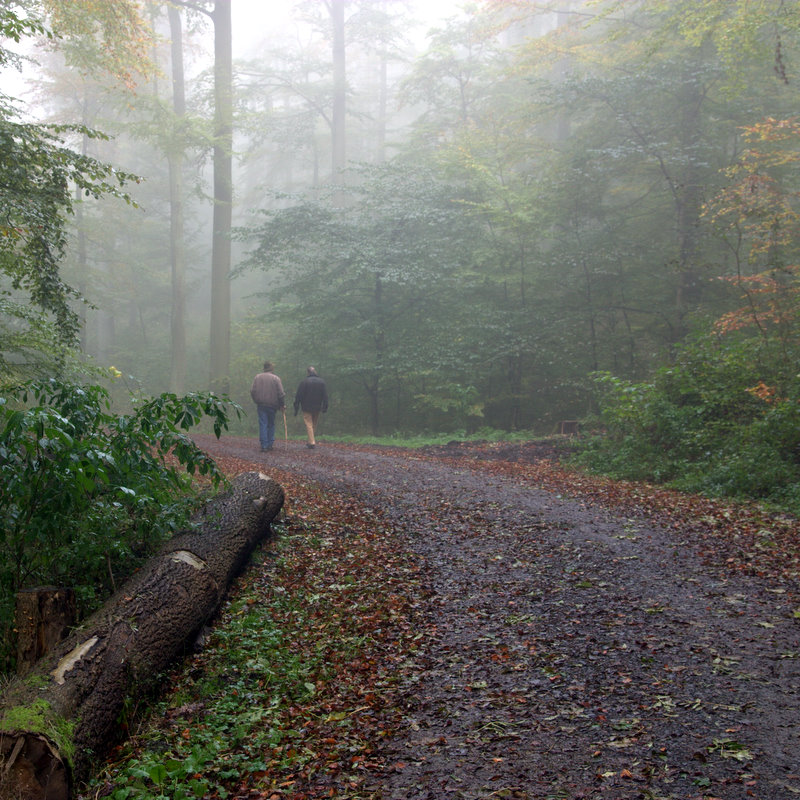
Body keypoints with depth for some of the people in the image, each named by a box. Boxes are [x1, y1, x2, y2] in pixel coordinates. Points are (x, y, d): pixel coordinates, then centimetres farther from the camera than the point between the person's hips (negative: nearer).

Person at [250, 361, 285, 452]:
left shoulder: (257, 377, 3)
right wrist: (283, 405, 3)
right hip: (272, 405, -1)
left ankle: (264, 446, -6)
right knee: (271, 424, 12)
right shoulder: (276, 378, -4)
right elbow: (281, 393, -7)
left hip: (261, 404, 1)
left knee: (263, 424, 0)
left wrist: (256, 401, 14)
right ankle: (270, 444, 12)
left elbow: (252, 391, 2)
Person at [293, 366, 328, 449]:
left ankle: (312, 442, -9)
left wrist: (296, 408, -4)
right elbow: (325, 396, 4)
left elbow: (298, 395, -8)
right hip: (317, 408, 4)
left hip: (307, 407, -4)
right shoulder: (321, 382, 5)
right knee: (314, 424, 14)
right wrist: (325, 407, 5)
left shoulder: (304, 381, -7)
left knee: (309, 424, -1)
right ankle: (311, 441, 17)